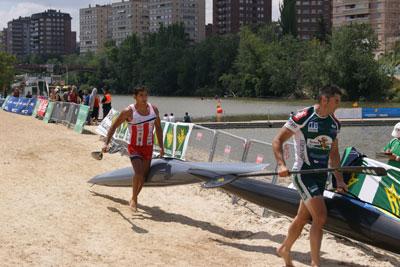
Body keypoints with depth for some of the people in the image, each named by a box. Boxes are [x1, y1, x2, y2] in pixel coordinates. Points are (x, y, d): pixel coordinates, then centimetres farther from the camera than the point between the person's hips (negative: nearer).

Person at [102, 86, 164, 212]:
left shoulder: (153, 109, 0)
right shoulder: (129, 111, -13)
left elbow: (158, 127, 12)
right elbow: (114, 126, -6)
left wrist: (161, 146, 8)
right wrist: (106, 143, -15)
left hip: (148, 147, 5)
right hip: (134, 147, -4)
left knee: (144, 176, 9)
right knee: (138, 174, -21)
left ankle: (134, 198, 30)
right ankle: (134, 199, -1)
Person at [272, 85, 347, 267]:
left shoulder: (334, 123, 9)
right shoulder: (302, 117, -14)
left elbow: (333, 153, 18)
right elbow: (277, 141, -12)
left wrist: (339, 179, 13)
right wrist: (281, 165, -26)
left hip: (321, 175, 7)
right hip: (303, 173, -7)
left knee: (303, 218, 17)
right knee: (320, 217, -17)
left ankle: (284, 250, 40)